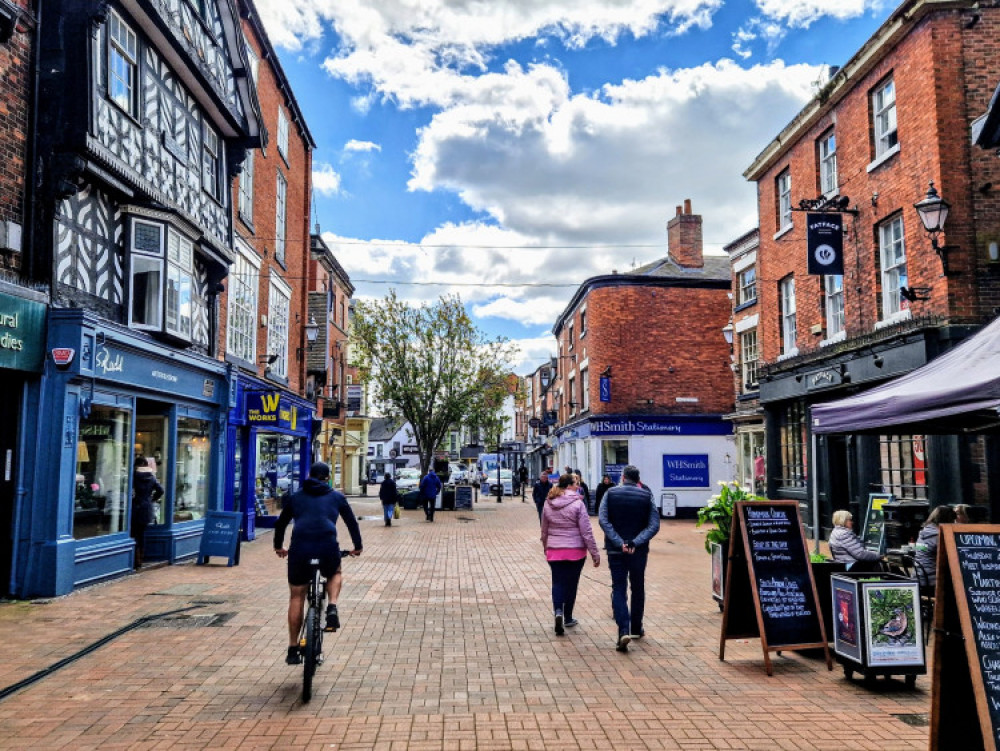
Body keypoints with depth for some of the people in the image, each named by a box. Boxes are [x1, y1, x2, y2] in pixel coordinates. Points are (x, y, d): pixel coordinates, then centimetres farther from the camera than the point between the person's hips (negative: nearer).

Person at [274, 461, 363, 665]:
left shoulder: (295, 497, 21)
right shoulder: (337, 497, 18)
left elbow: (280, 523, 28)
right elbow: (352, 522, 23)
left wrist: (278, 547, 43)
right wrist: (357, 546, 36)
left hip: (299, 550, 1)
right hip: (328, 549, -1)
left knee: (296, 598, 15)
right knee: (335, 574, 32)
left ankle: (293, 649, 16)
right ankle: (332, 608, 6)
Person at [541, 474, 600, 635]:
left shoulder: (548, 504, 2)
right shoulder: (577, 504, -12)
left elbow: (544, 530, 12)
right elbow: (586, 532, -11)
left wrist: (546, 548, 26)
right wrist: (595, 553, -5)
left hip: (554, 551, 3)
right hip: (576, 551, -3)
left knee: (557, 583, 7)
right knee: (571, 584, 12)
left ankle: (558, 611, -17)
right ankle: (568, 618, 23)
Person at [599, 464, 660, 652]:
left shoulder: (611, 493, -2)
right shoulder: (646, 496, 0)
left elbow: (603, 520, -13)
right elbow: (654, 525, -9)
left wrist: (619, 543, -17)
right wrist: (635, 542, -15)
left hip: (615, 551, -1)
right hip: (639, 552, 1)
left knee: (618, 589, 1)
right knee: (638, 589, 18)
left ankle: (624, 631, -16)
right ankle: (636, 629, 30)